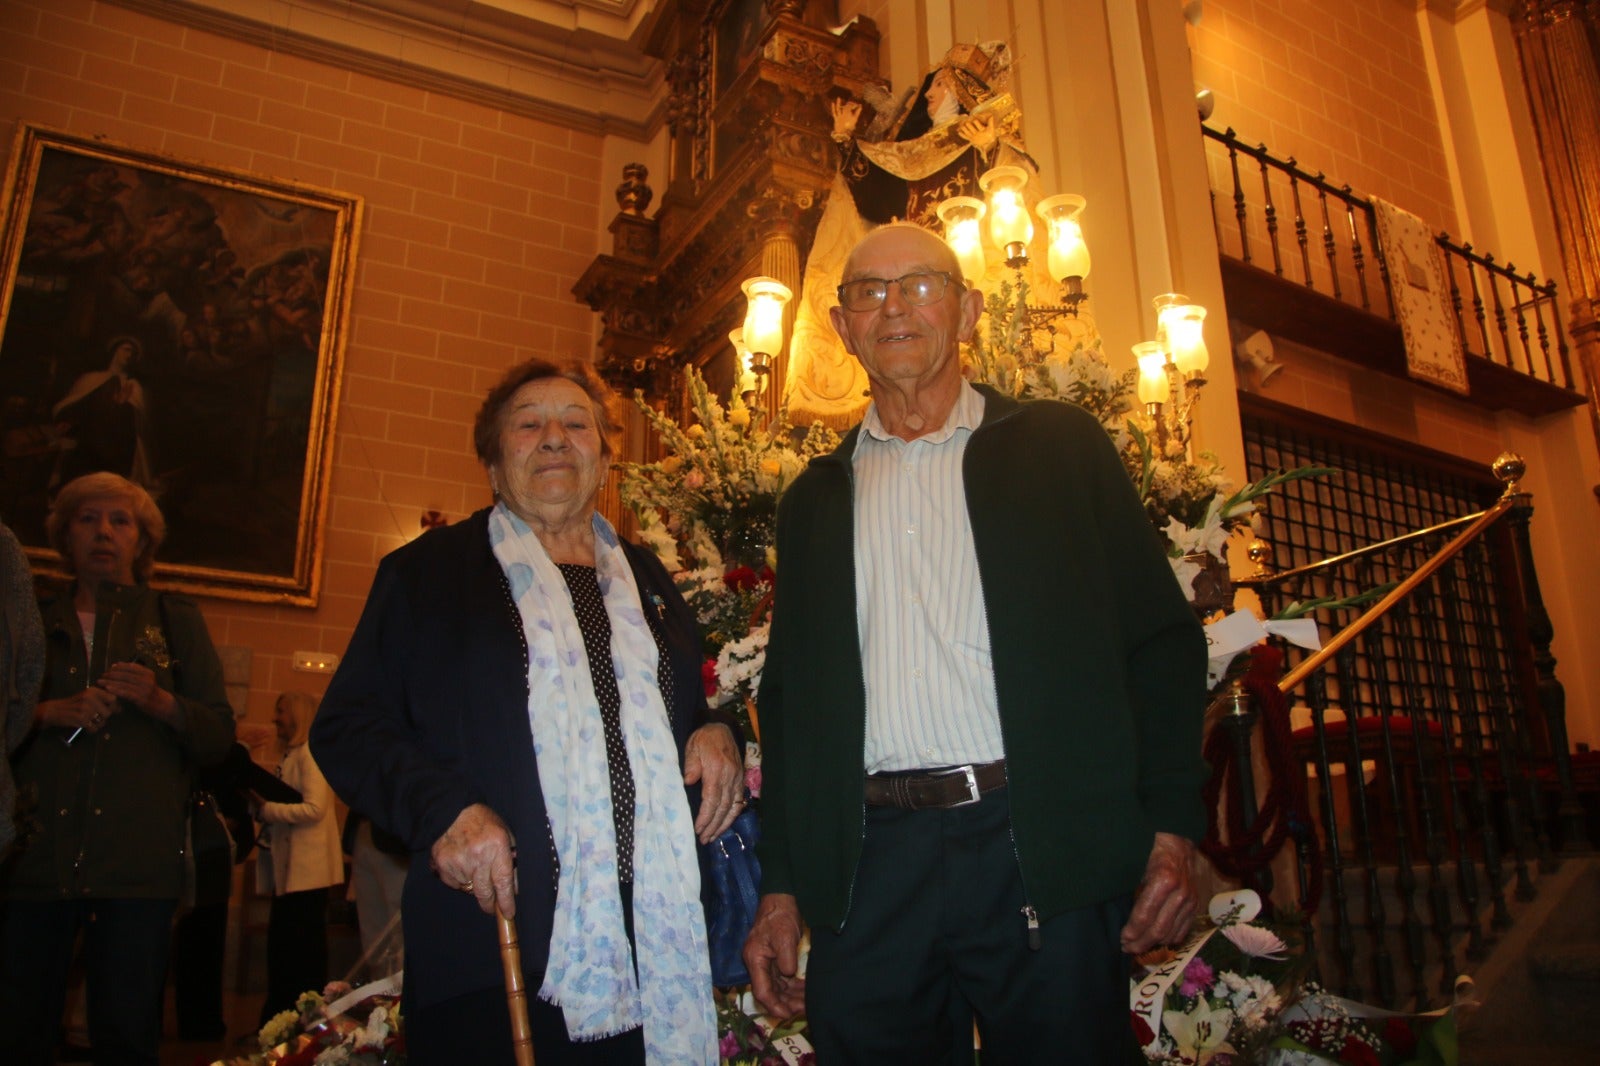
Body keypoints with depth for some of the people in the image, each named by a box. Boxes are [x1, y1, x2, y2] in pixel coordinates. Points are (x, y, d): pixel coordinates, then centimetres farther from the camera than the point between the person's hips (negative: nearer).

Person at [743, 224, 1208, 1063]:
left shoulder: (1058, 445, 7)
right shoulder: (817, 498, 14)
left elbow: (1160, 639, 3)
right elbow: (789, 695, 14)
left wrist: (1170, 830, -7)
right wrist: (781, 887, 8)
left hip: (1043, 851, -2)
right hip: (868, 868, 2)